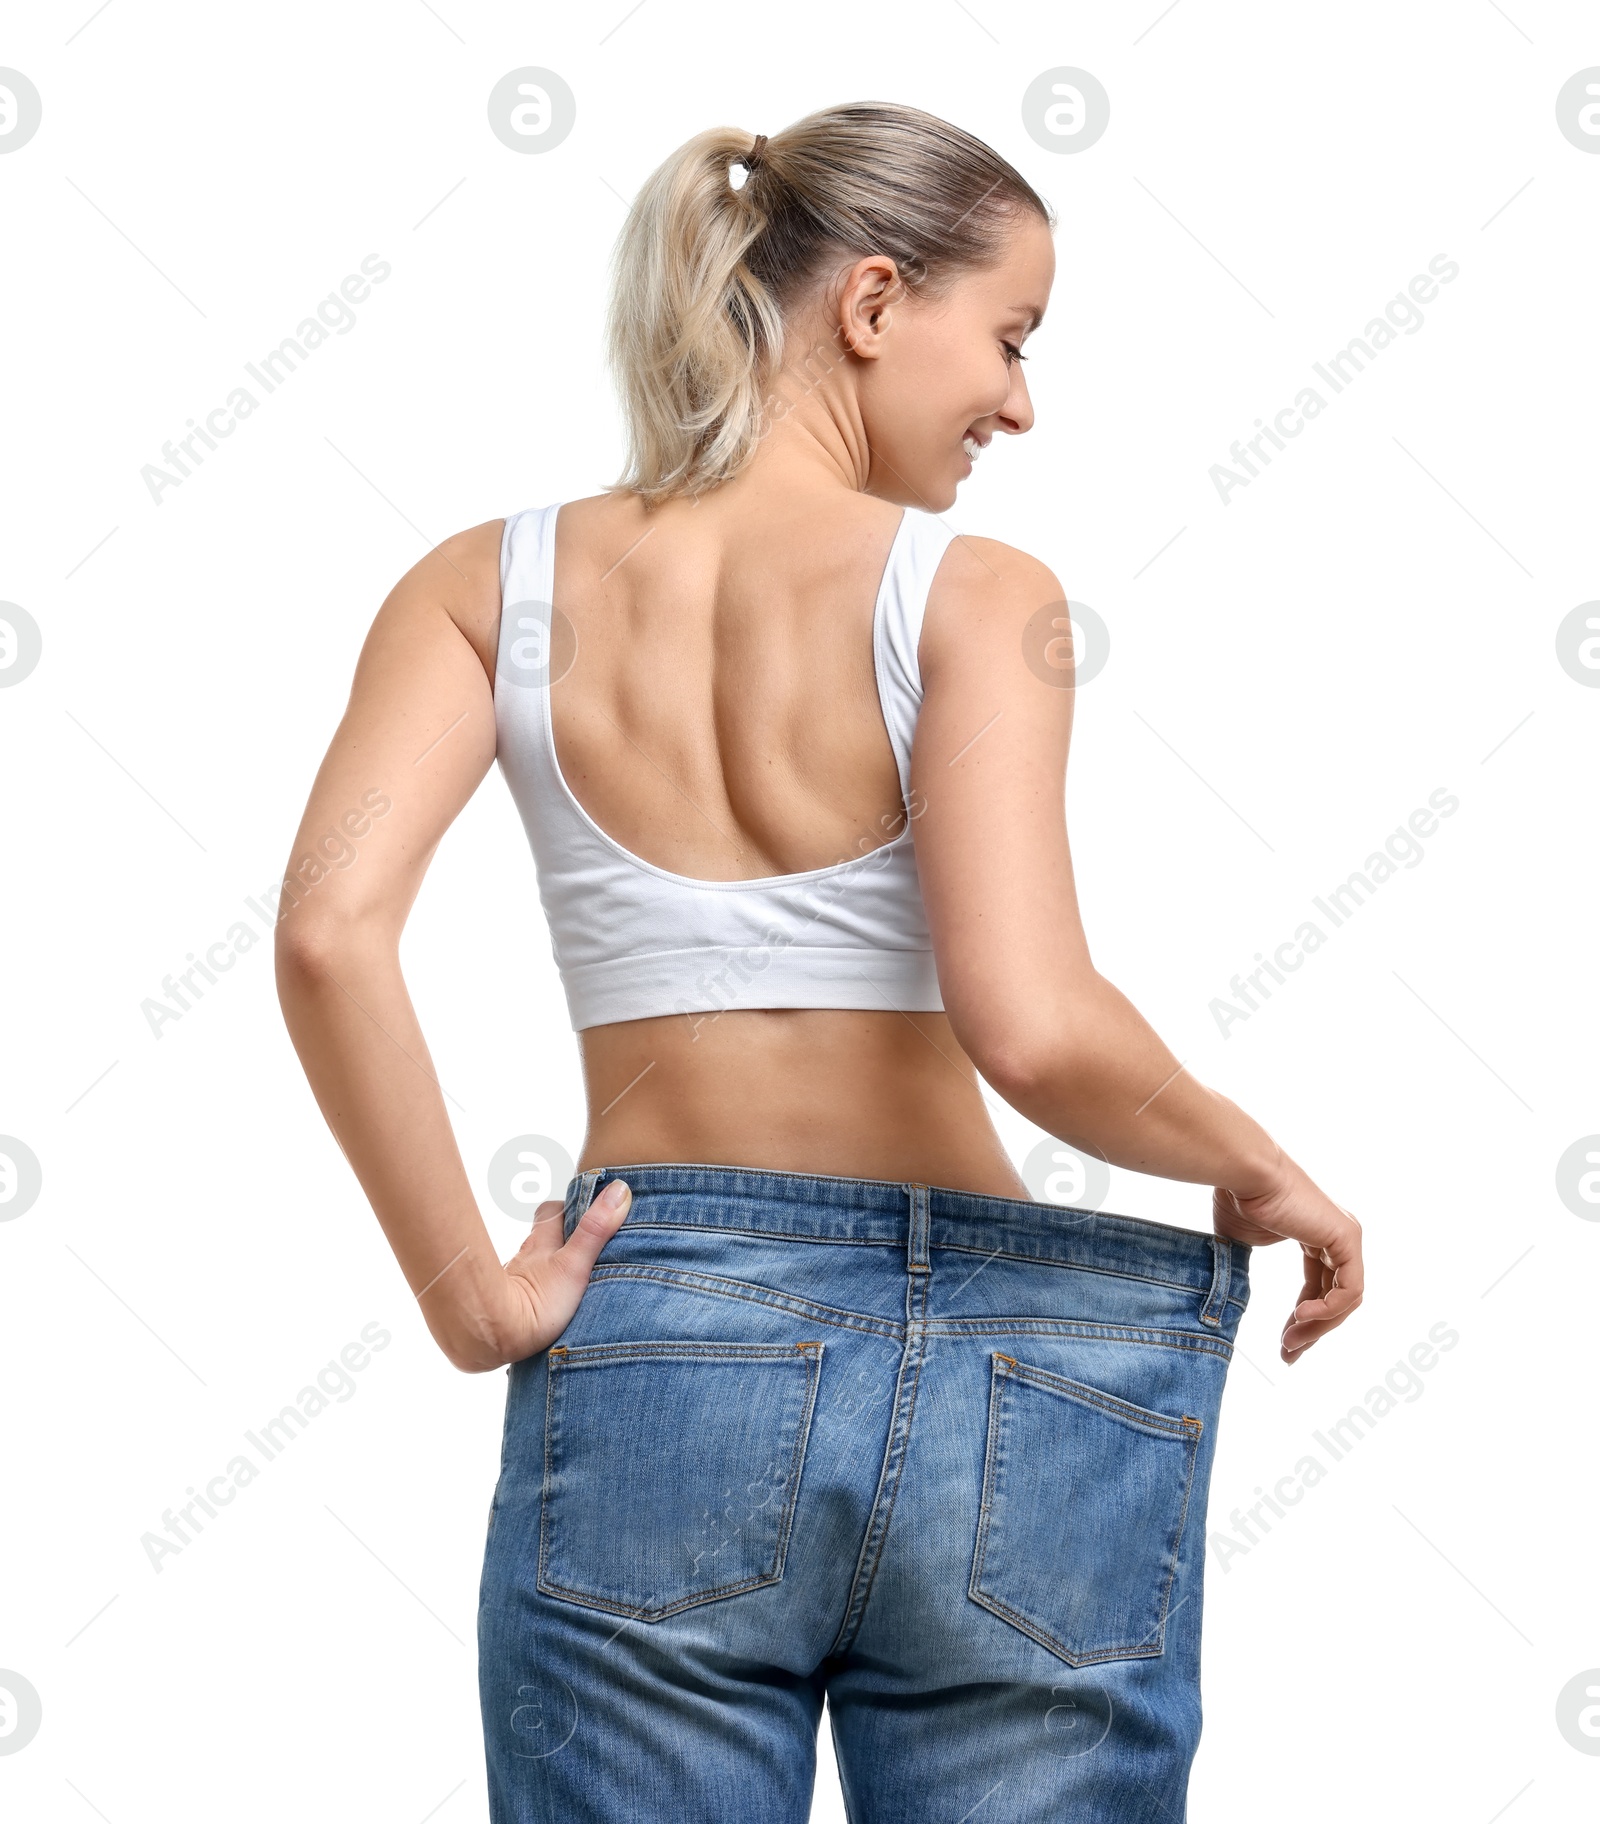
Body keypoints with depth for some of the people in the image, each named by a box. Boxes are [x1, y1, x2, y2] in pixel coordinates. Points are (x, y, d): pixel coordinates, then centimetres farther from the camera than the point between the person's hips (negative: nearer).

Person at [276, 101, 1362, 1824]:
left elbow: (330, 931, -12)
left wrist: (467, 1290, -4)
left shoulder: (496, 583, 3)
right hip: (1006, 1400, -2)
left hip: (650, 1360, 2)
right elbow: (1031, 1025, -18)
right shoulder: (973, 597, -6)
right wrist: (1261, 1172, 0)